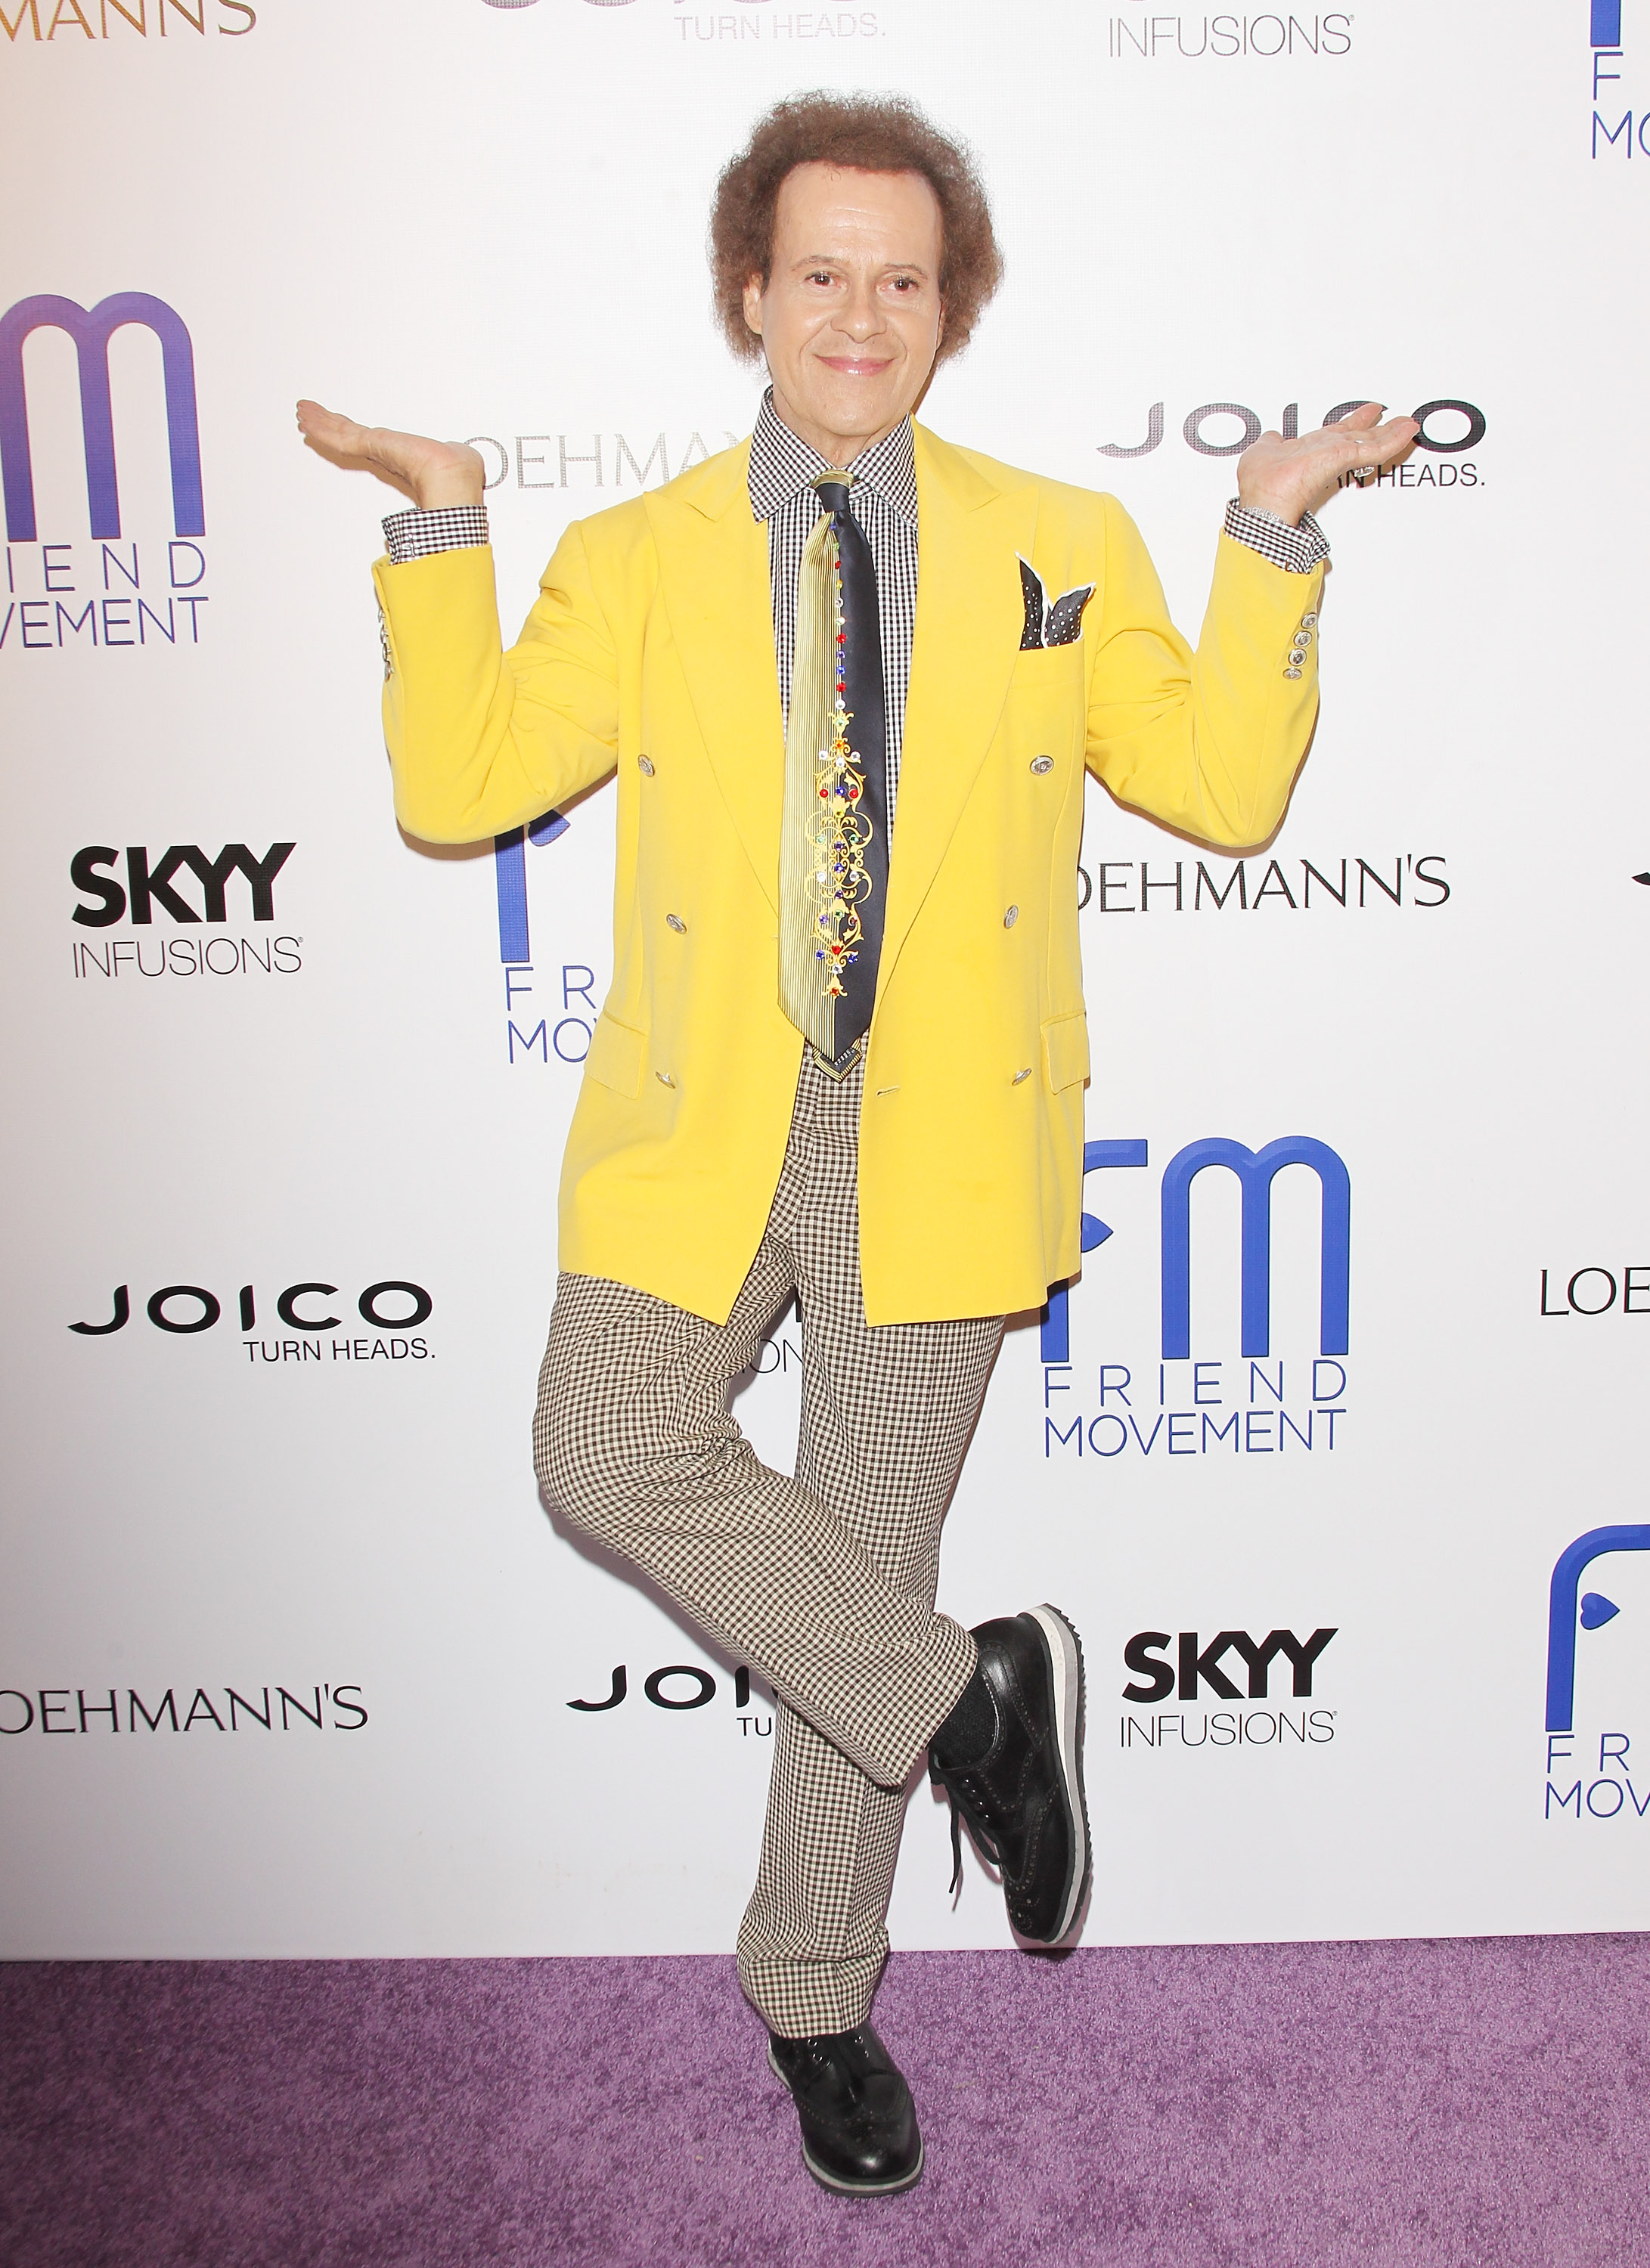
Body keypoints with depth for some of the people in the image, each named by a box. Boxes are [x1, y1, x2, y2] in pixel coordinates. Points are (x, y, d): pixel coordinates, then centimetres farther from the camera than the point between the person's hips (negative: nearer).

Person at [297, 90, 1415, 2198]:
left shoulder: (1064, 548, 8)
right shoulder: (631, 560, 8)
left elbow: (1225, 788, 6)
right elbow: (454, 783, 1)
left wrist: (1270, 538, -1)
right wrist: (440, 520, -5)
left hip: (939, 1135, 0)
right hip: (700, 1122, 1)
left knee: (871, 1560, 7)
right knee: (612, 1458, -21)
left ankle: (815, 1995, 28)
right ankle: (966, 1697, 4)